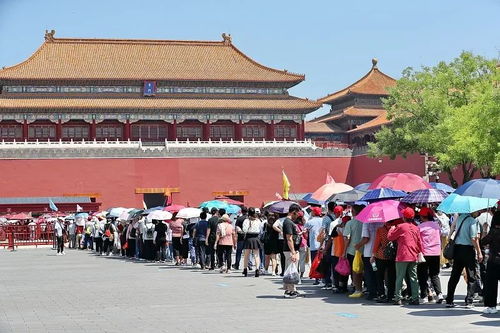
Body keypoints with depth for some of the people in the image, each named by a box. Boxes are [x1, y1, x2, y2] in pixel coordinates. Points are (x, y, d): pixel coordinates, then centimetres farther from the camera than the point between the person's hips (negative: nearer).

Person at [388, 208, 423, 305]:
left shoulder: (400, 226, -8)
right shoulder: (416, 228, 7)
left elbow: (390, 237, 0)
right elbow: (419, 242, 11)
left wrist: (392, 228, 16)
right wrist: (419, 252, 22)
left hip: (402, 257, -5)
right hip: (414, 257, 5)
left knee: (399, 278, 1)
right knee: (413, 278, 7)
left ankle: (398, 298, 1)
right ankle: (415, 298, 4)